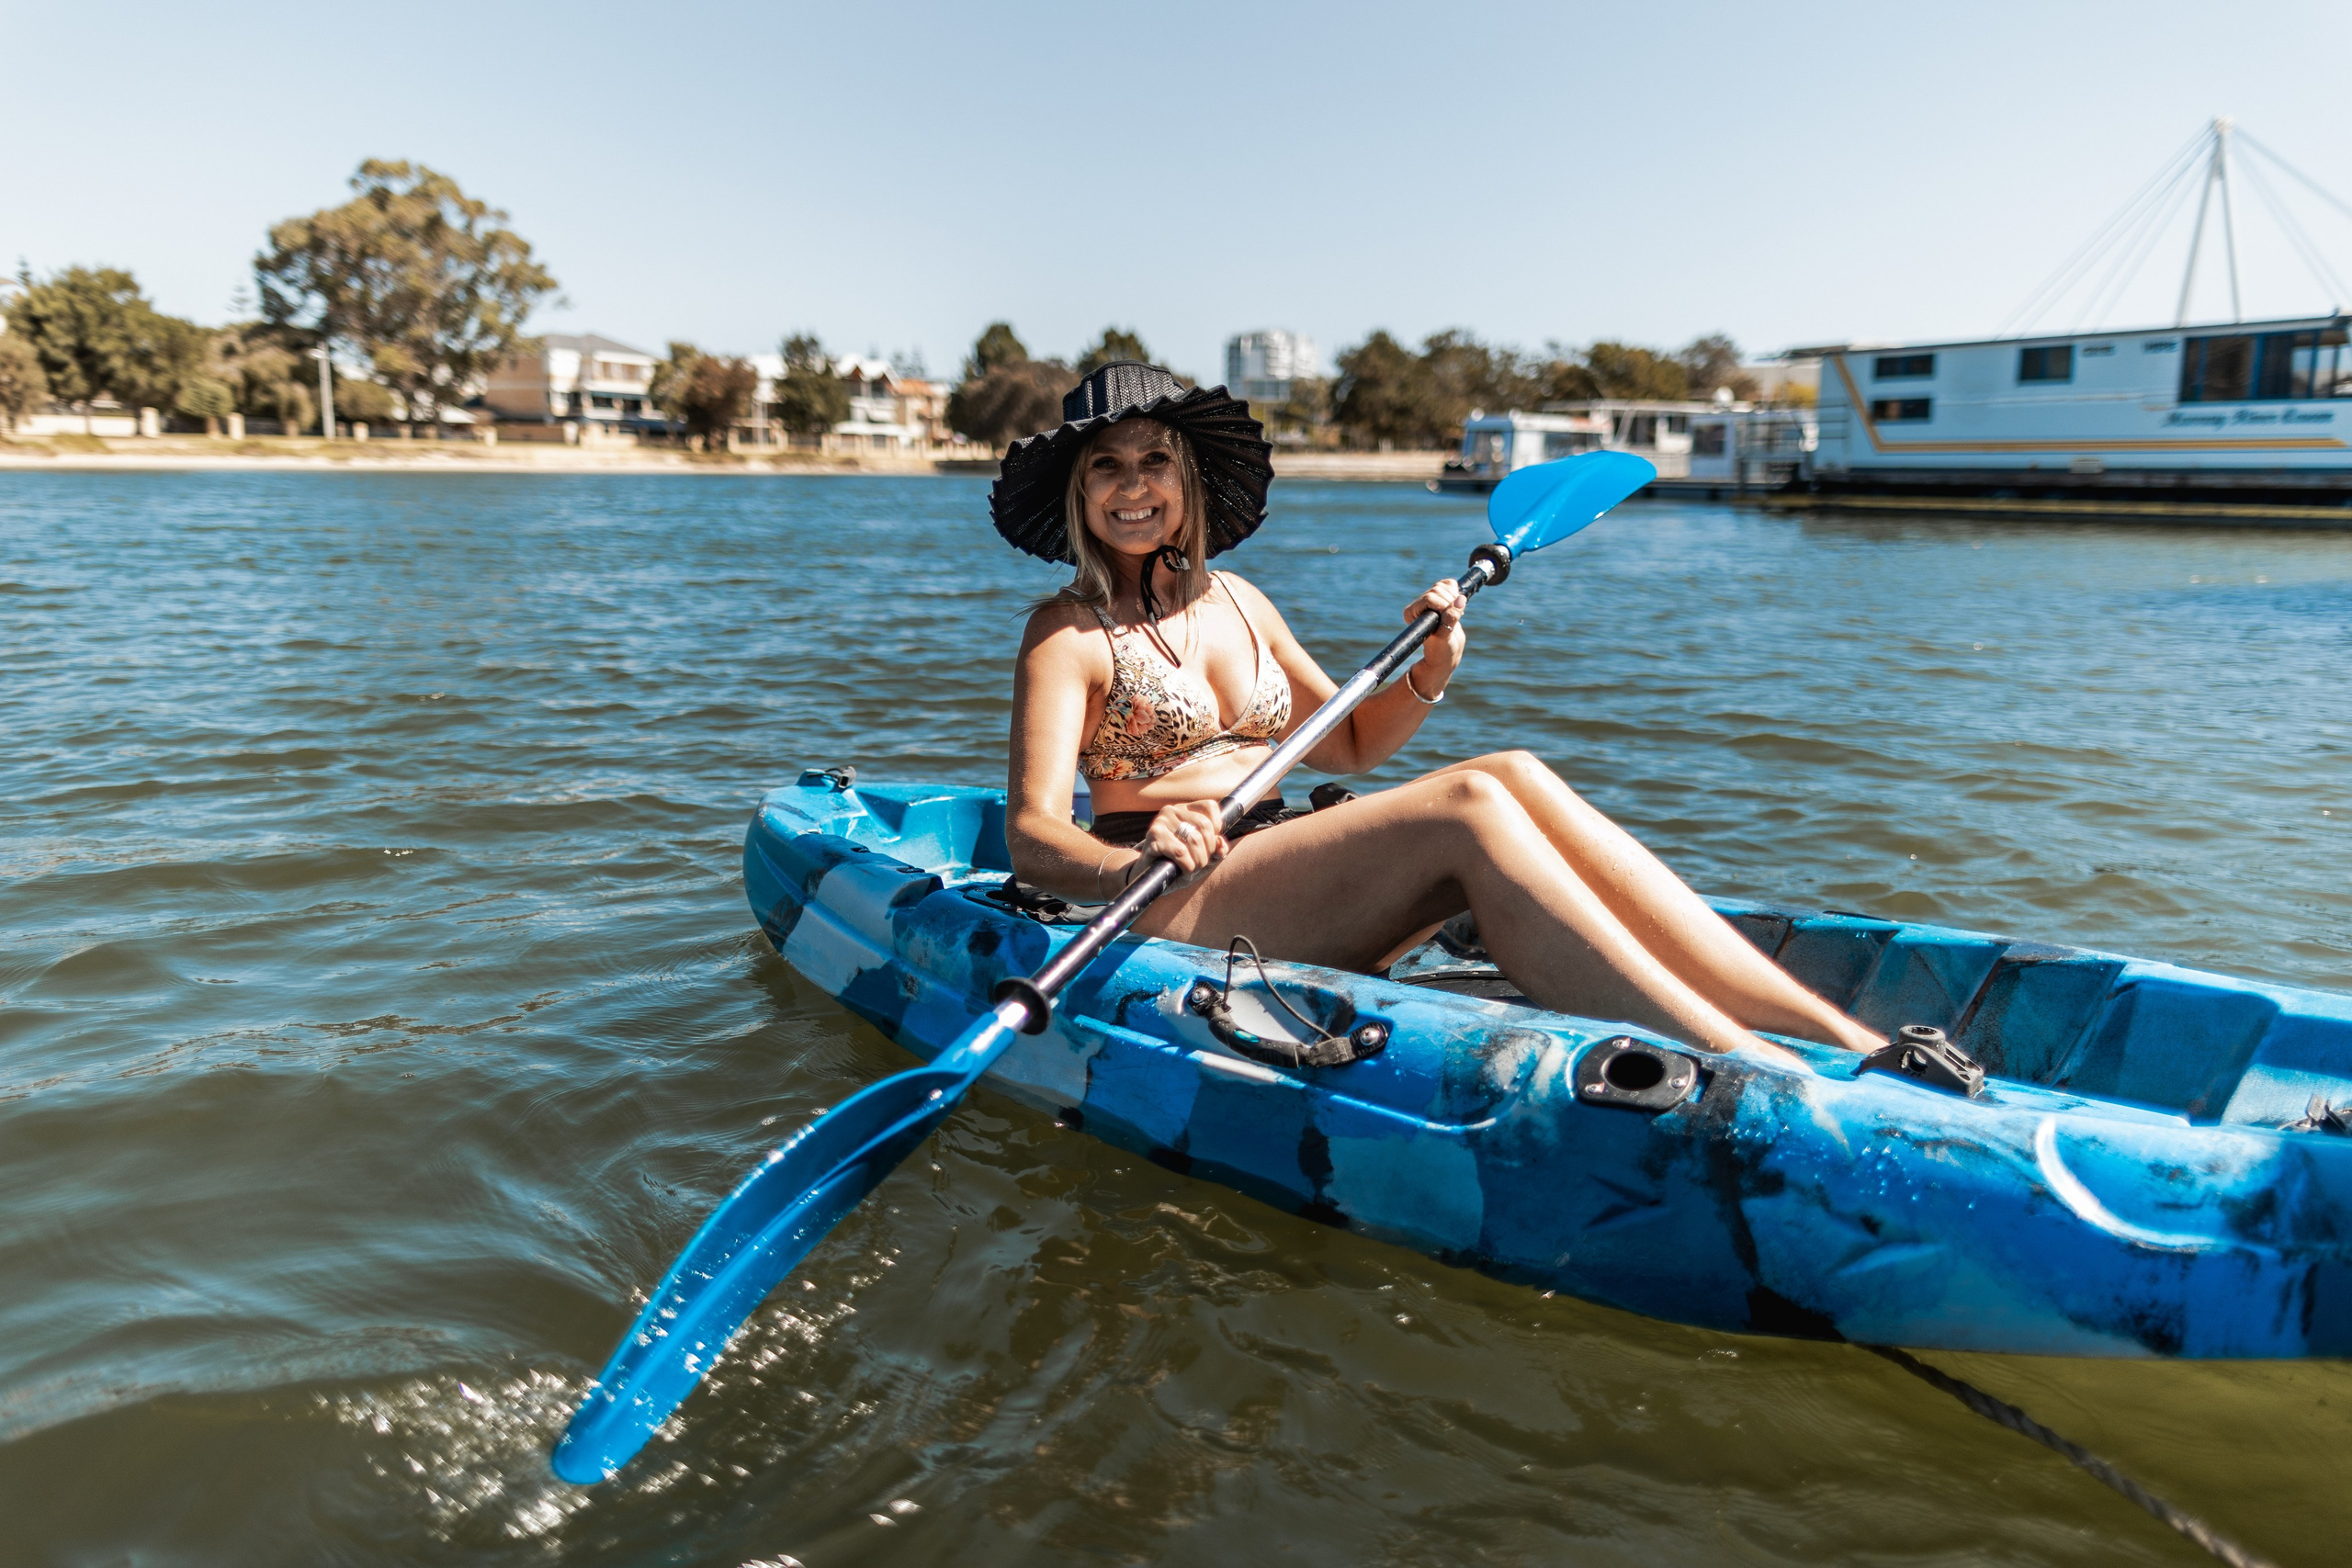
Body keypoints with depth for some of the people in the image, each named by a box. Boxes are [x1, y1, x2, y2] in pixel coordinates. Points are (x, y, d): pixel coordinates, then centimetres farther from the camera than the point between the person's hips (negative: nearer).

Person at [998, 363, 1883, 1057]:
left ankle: (1838, 1032, -26)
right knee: (1469, 807, -28)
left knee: (1513, 774, -21)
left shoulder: (1237, 603, 17)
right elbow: (1031, 840, -14)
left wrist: (1427, 675, 4)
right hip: (1173, 917, -6)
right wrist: (1131, 867, -36)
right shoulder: (1067, 632, -2)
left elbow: (1349, 747, 24)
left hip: (1292, 896, 6)